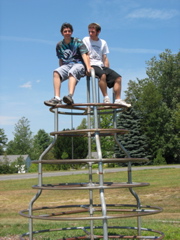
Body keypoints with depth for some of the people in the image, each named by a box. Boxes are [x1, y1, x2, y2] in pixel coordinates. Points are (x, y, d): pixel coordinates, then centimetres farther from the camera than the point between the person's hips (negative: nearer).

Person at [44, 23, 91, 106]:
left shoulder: (78, 42, 4)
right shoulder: (59, 45, 13)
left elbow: (84, 55, -7)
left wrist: (88, 67, -21)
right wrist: (62, 70, 11)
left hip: (79, 64, -3)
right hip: (66, 65, 4)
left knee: (72, 72, -38)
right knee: (56, 72, -27)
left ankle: (70, 96, -58)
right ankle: (57, 98, -36)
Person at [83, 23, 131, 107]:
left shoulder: (103, 42, 19)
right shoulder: (86, 40, 7)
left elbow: (105, 58, 17)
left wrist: (107, 69, 4)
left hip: (101, 66, 6)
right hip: (92, 65, -5)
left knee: (118, 77, -12)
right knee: (102, 75, -36)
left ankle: (118, 100, -14)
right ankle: (106, 98, -33)